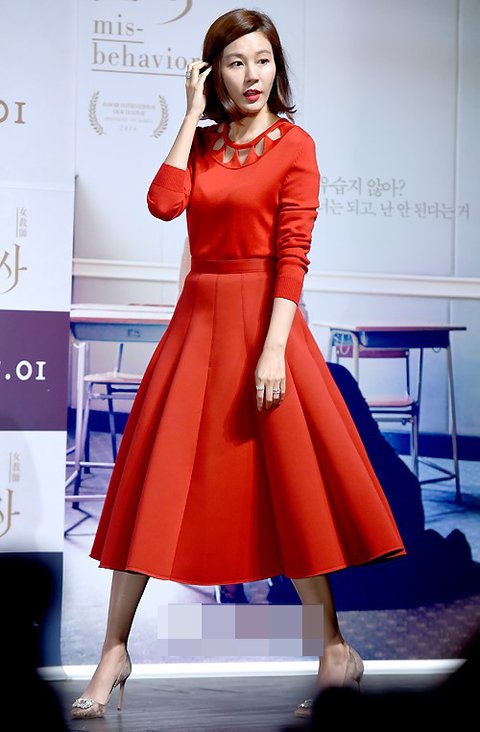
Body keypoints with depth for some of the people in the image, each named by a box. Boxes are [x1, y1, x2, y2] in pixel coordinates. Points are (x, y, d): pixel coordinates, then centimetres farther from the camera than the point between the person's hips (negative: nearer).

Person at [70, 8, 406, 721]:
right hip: (199, 317, 4)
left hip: (264, 318, -4)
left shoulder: (294, 145, -1)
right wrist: (194, 114, -3)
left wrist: (274, 349, -18)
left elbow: (293, 255, -9)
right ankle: (115, 653, 8)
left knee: (291, 476, -2)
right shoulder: (200, 141, 12)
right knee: (156, 475, 1)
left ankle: (336, 650, 11)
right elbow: (163, 203, -8)